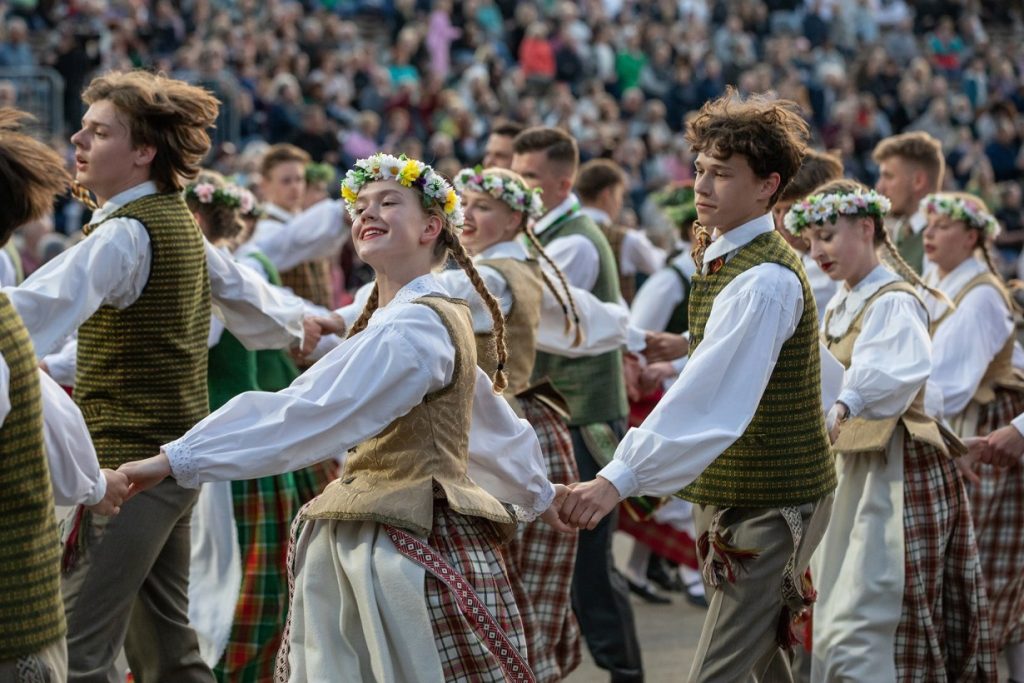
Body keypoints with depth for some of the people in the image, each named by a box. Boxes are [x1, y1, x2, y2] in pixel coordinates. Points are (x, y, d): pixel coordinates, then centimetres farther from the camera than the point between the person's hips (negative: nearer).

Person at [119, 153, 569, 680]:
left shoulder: (415, 326, -16)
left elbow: (309, 413, -24)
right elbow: (491, 418, 28)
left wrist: (177, 460, -27)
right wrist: (538, 494, 44)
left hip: (414, 549, -10)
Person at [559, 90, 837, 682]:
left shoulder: (764, 281, -23)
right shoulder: (724, 258, 10)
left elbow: (713, 396, -35)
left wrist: (620, 480, -42)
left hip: (770, 500, -10)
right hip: (731, 494, 10)